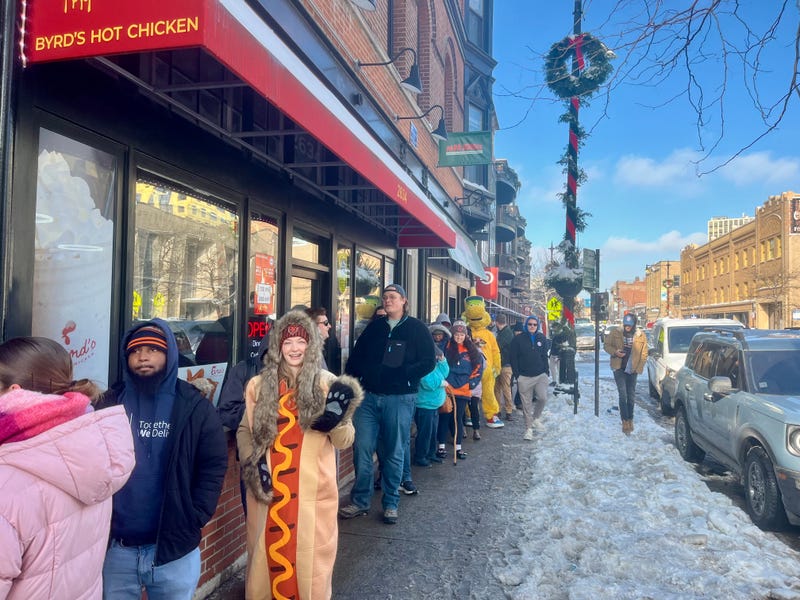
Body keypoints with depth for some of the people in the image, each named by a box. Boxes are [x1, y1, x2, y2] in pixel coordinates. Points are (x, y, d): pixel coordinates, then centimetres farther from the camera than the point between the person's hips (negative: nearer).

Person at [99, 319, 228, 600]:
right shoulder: (110, 404, 3)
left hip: (174, 548, -1)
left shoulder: (194, 407, -3)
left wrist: (193, 520, -10)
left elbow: (214, 465, -4)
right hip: (115, 547, 2)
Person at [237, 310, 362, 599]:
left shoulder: (326, 383, -3)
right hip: (269, 490, 2)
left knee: (309, 559, 9)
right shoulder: (259, 385, 2)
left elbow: (344, 441, -2)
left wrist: (337, 419, -23)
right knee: (267, 556, 15)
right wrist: (252, 461, -5)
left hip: (313, 491, -1)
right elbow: (244, 430, 12)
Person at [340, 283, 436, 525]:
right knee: (361, 449, 3)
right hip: (369, 396, 3)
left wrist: (398, 374, -18)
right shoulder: (374, 327, 12)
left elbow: (428, 362, -7)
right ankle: (360, 501, 18)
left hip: (400, 399, -3)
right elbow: (355, 358, 13)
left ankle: (390, 503, 21)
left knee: (394, 453, 7)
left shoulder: (417, 328, 0)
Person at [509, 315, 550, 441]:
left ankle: (536, 417, 14)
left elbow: (544, 356, 13)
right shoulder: (518, 339, -2)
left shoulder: (542, 338, 8)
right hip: (524, 377, -2)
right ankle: (528, 428, 15)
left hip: (540, 375, 2)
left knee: (543, 398, -14)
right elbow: (513, 358, -2)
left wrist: (547, 372, 6)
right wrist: (517, 375, -7)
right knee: (526, 404, 2)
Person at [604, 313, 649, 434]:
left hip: (632, 370, 2)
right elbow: (606, 345, 4)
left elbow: (644, 354, 3)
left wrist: (639, 368, -5)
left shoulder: (641, 336, -2)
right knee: (623, 394, -9)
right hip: (619, 368, -2)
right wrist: (615, 352, -15)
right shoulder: (615, 333, -4)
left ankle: (630, 419, 26)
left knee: (631, 396, 11)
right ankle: (625, 422, -6)